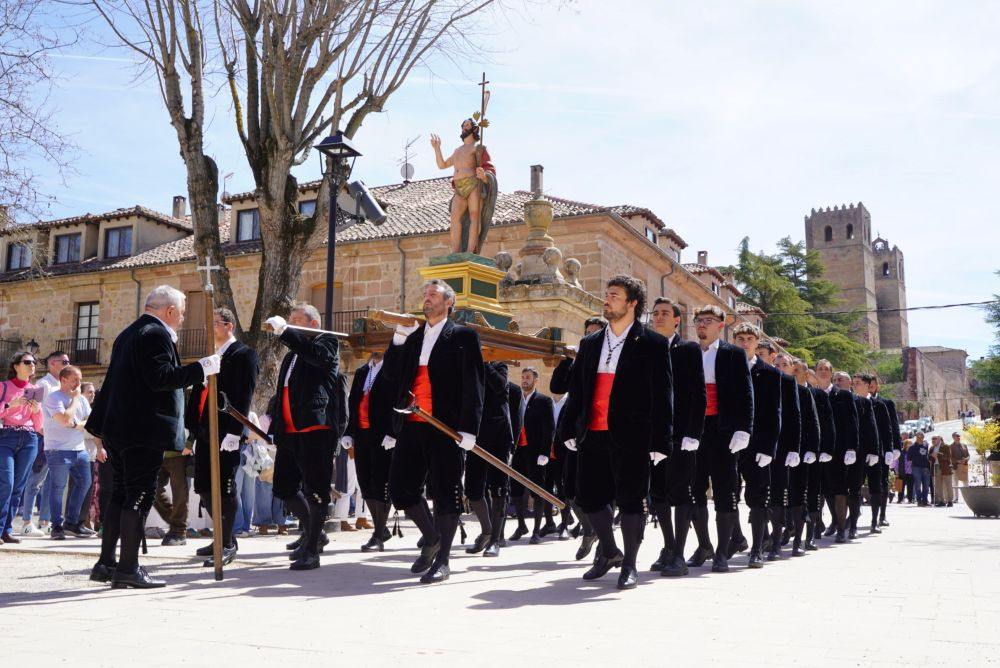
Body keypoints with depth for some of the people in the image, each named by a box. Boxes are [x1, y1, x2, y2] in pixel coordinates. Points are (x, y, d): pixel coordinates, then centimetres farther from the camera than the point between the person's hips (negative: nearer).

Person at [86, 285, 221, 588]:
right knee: (139, 497, -5)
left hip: (118, 427, 10)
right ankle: (128, 569, -2)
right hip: (144, 430, -10)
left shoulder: (128, 334, 18)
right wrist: (202, 368, -19)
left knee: (121, 494, 15)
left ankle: (106, 563, 19)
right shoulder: (156, 334, -13)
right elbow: (161, 377, -24)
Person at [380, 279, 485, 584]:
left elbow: (473, 385, -5)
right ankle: (431, 538, 27)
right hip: (411, 426, 6)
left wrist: (468, 428, -14)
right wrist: (400, 336, 2)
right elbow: (391, 375, 10)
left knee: (445, 491, 0)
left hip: (445, 428, -5)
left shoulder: (463, 336, 2)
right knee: (400, 487, 6)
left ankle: (442, 560, 10)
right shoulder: (412, 337, 18)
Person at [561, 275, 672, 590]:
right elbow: (576, 389, 16)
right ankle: (609, 552, 32)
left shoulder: (653, 344, -1)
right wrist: (571, 429, 10)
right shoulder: (589, 343, 15)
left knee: (631, 499, 1)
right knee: (589, 496, 10)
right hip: (592, 434, 5)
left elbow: (662, 395, -4)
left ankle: (629, 565, 17)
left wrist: (660, 441, -9)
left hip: (631, 436, -5)